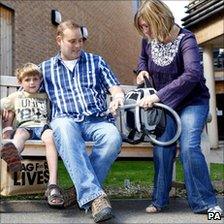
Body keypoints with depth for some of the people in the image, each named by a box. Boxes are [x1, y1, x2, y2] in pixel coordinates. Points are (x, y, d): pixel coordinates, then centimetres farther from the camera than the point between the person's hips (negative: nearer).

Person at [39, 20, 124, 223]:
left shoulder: (96, 61, 21)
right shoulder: (45, 68, 22)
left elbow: (115, 88, 15)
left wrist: (118, 96, -10)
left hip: (97, 120, 1)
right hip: (65, 120, -1)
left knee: (113, 137, -34)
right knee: (65, 130, -39)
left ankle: (83, 191, -23)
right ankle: (94, 195, -42)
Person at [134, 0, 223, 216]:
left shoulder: (185, 40, -21)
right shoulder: (148, 41, -5)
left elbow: (192, 74, -38)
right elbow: (142, 59, 19)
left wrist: (157, 95, -43)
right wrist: (142, 70, -6)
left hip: (192, 102, -4)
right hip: (165, 104, 5)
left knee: (189, 147, -17)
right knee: (161, 148, -4)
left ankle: (205, 202, 0)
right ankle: (159, 199, 12)